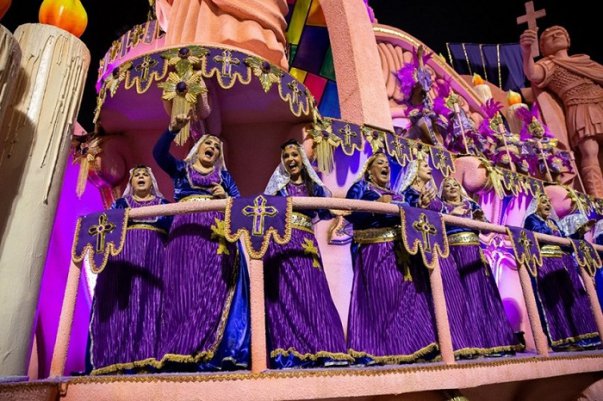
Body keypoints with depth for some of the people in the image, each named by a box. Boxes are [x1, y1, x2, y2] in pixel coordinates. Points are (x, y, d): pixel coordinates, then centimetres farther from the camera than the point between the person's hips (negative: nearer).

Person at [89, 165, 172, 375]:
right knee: (123, 301, -12)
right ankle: (119, 358, -15)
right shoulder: (120, 203, 23)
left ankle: (146, 359, -17)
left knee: (150, 301, -12)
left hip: (154, 253, -1)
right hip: (124, 251, 1)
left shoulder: (162, 203, 21)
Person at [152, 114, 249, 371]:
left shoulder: (223, 174, 24)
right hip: (186, 230, 0)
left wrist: (226, 197, -7)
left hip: (216, 231, 1)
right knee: (185, 284, -10)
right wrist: (173, 129, -10)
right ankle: (181, 353, -11)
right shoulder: (180, 168, 22)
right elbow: (158, 153, 4)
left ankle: (215, 352, -14)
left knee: (214, 286, -11)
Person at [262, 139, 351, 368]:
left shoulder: (315, 187, 18)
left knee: (313, 293, -4)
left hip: (307, 244, 2)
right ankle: (289, 353, -9)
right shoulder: (278, 184, 14)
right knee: (286, 292, -9)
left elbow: (324, 213, 11)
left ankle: (320, 351, 0)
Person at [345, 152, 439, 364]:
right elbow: (350, 214, -8)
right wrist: (377, 205, -15)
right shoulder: (360, 187, 7)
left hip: (400, 249, 7)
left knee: (408, 293, 2)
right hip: (375, 248, -6)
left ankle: (412, 346, 9)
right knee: (381, 295, -10)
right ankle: (381, 349, -4)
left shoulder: (395, 193, 27)